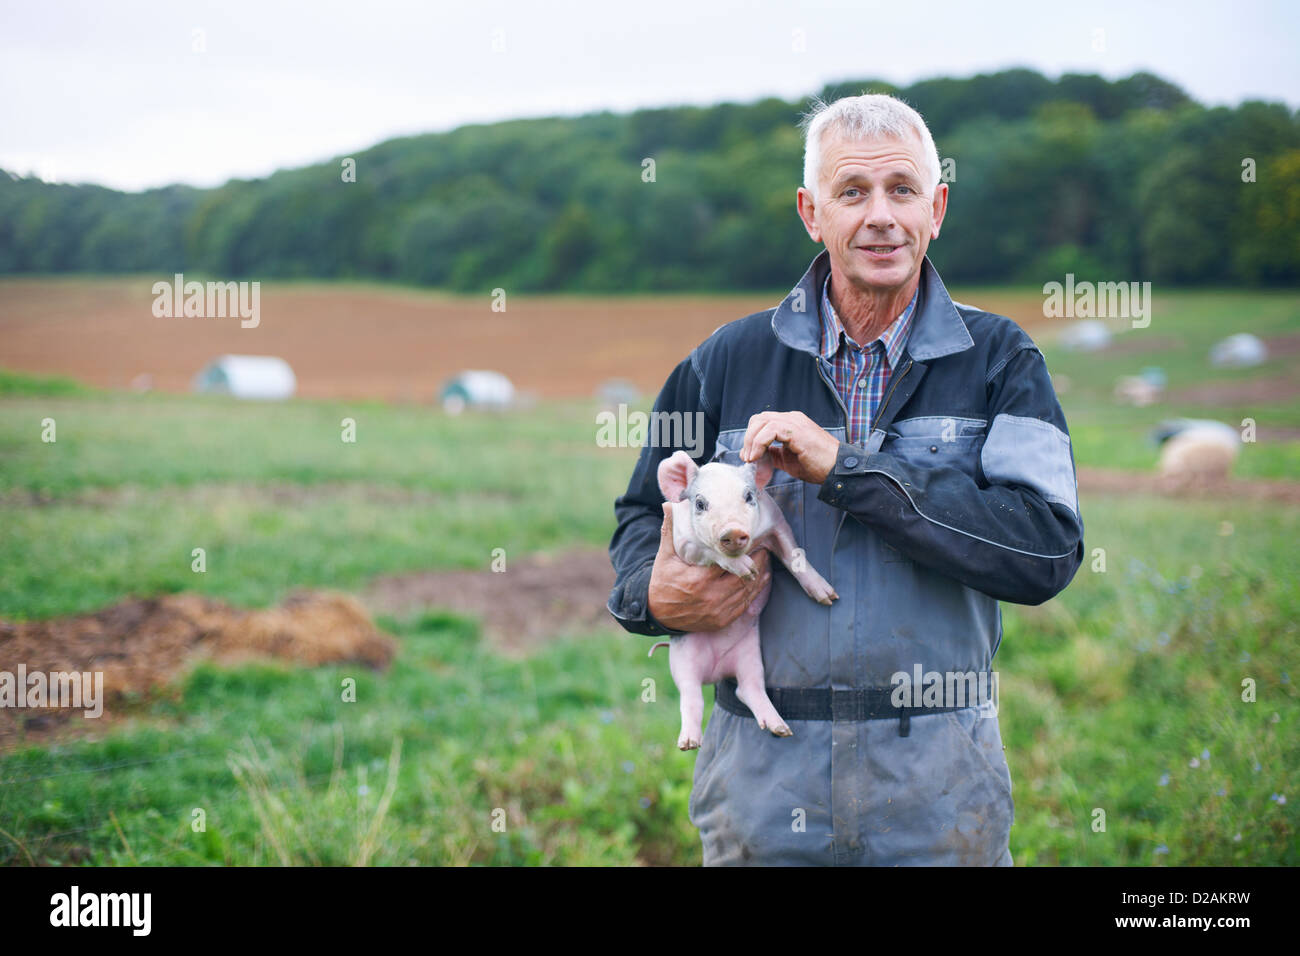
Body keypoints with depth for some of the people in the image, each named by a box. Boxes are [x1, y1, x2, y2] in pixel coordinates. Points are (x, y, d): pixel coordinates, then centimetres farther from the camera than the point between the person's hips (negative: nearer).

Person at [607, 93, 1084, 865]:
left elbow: (1049, 549, -12)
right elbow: (643, 518, 15)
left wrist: (843, 466, -16)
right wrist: (654, 596, -9)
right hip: (763, 775, 1)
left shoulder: (999, 360, 1)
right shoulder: (729, 361, 6)